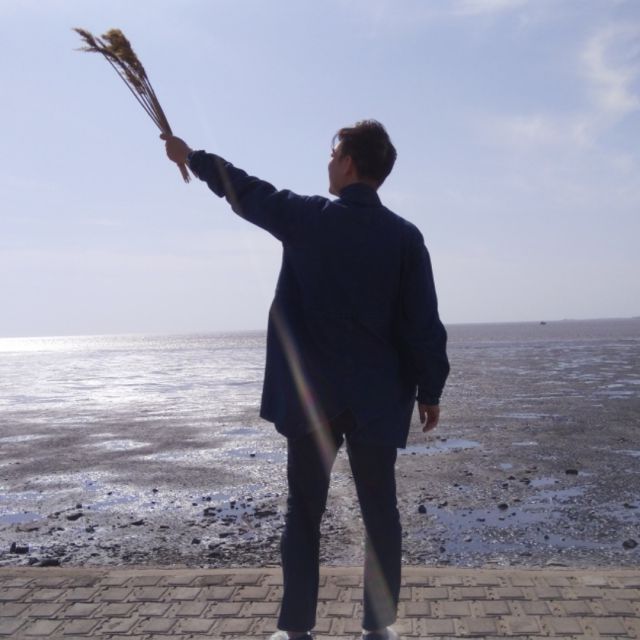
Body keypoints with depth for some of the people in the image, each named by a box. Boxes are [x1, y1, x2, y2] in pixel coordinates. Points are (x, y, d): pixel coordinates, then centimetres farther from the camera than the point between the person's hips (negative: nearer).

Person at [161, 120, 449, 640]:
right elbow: (424, 324, -4)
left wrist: (190, 156, 27)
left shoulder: (306, 218, -5)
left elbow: (243, 189, 10)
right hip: (377, 398, 1)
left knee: (303, 512, 11)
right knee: (381, 513, 11)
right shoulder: (405, 236, -3)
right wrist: (430, 390, 7)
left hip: (311, 396, -1)